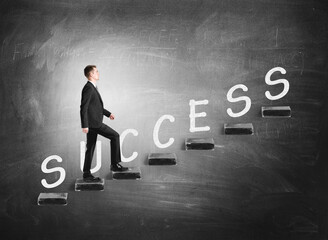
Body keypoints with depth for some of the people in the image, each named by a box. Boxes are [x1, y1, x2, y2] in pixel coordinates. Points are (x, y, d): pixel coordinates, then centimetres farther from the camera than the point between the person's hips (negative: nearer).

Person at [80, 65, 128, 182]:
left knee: (90, 148, 10)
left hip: (93, 123, 10)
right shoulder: (88, 88, -14)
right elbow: (83, 108, -19)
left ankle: (87, 174, 13)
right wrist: (84, 126, -22)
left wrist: (108, 113, 26)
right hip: (93, 123, -10)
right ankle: (115, 164, 1)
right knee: (115, 136, -5)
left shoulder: (92, 88, 17)